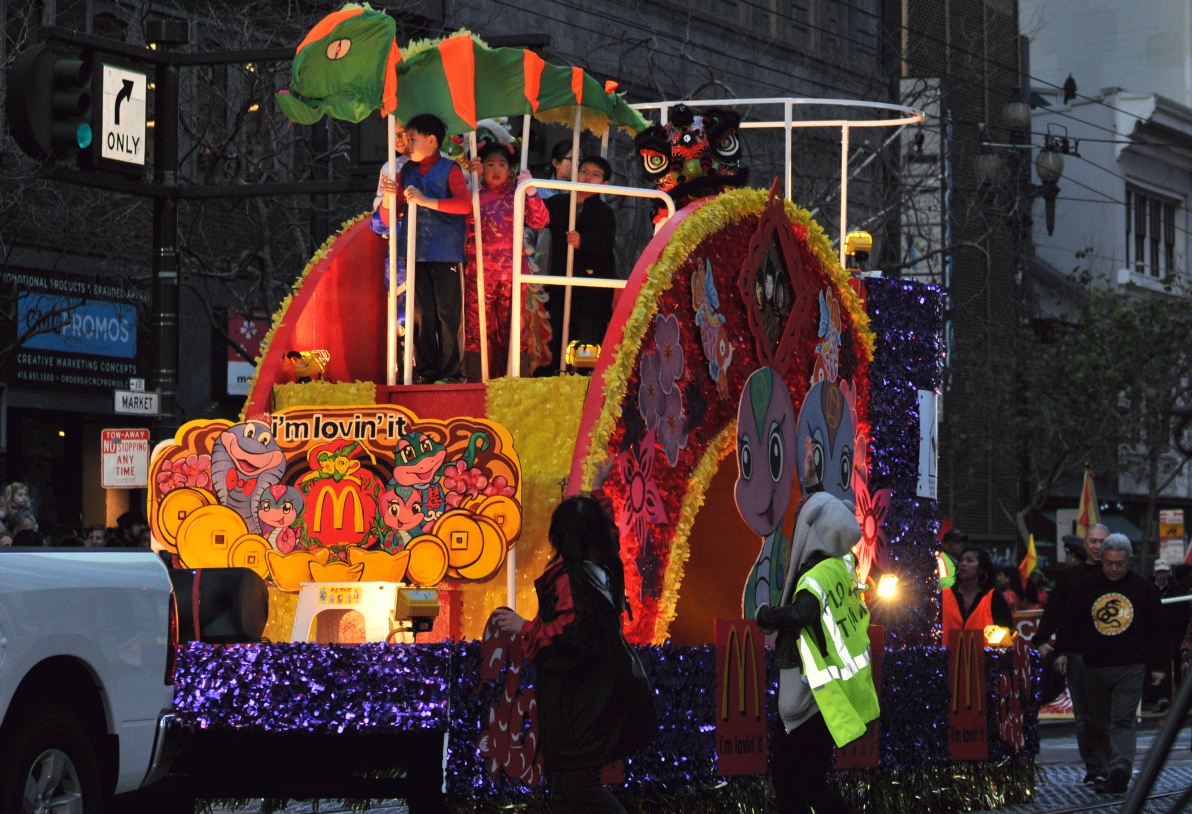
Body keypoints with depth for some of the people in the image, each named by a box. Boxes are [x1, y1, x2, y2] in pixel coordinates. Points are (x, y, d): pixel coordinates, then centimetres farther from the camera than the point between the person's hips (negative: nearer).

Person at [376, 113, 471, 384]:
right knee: (421, 316, 4)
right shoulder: (407, 171, 14)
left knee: (448, 315, -4)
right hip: (416, 254, 5)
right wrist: (387, 197, -5)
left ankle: (450, 373, 1)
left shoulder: (449, 169, 0)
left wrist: (426, 201, -20)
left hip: (445, 254, -5)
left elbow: (465, 204, -16)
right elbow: (388, 220, 16)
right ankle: (427, 372, 10)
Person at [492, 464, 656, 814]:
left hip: (578, 704, -9)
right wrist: (598, 491, 43)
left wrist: (524, 627, -14)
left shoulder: (569, 578, -17)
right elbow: (605, 530, 28)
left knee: (573, 785, -12)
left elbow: (571, 633, -26)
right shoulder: (606, 568, 7)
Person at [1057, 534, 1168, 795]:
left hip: (1131, 668, -3)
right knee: (1098, 724, 6)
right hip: (1094, 668, 3)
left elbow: (1157, 630, 8)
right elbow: (1072, 621, 14)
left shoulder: (1143, 588, 3)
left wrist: (1158, 666, 6)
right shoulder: (1087, 586, 6)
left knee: (1122, 720, -13)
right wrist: (1064, 651, 4)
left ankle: (1120, 771, -22)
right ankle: (1102, 771, 13)